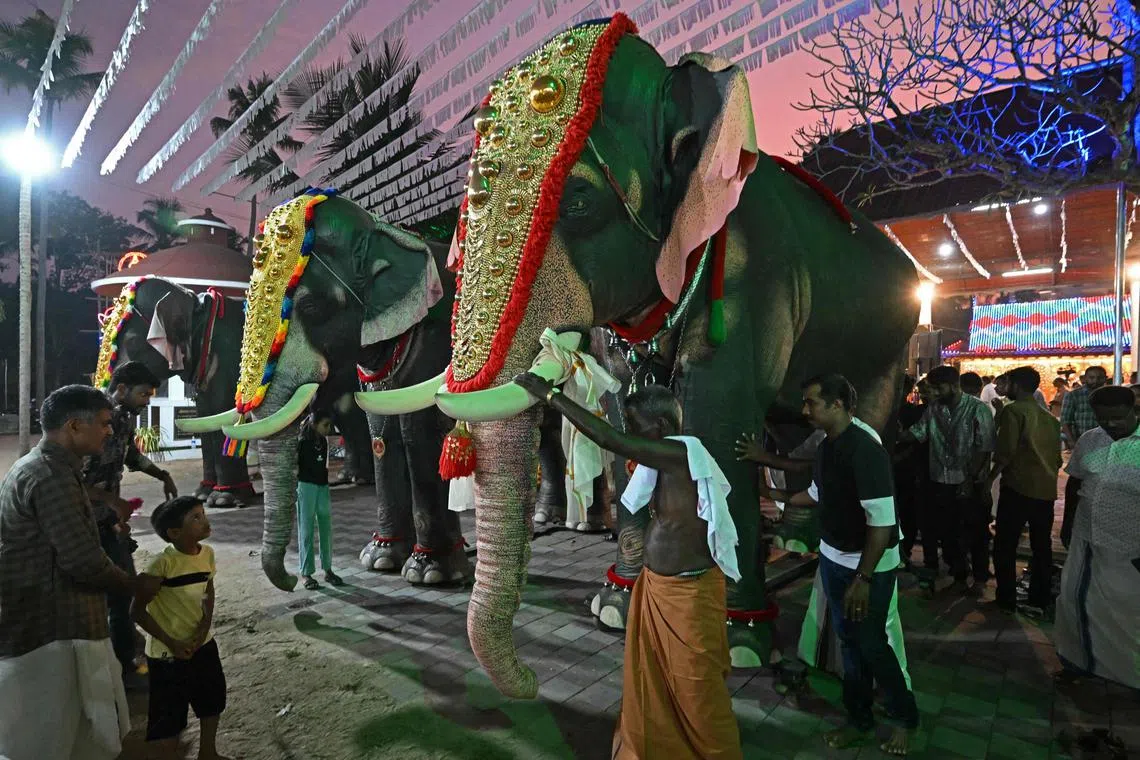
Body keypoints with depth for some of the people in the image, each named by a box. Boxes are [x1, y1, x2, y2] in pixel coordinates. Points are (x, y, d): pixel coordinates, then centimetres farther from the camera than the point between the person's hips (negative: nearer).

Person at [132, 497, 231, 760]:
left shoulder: (207, 553, -6)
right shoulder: (162, 564, -25)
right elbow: (137, 611, -18)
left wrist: (205, 625, -6)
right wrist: (171, 643, -18)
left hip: (203, 644, 7)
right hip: (168, 653, -7)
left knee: (212, 700, 22)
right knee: (168, 715, 5)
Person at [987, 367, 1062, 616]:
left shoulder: (1014, 411, -9)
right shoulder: (1049, 417, 14)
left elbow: (1005, 452, -15)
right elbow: (1057, 455, 18)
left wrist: (989, 478, -6)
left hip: (1018, 488, -7)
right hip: (1046, 490, 7)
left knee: (1005, 546, 3)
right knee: (1042, 546, 13)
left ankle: (1007, 600, 8)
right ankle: (1039, 602, 19)